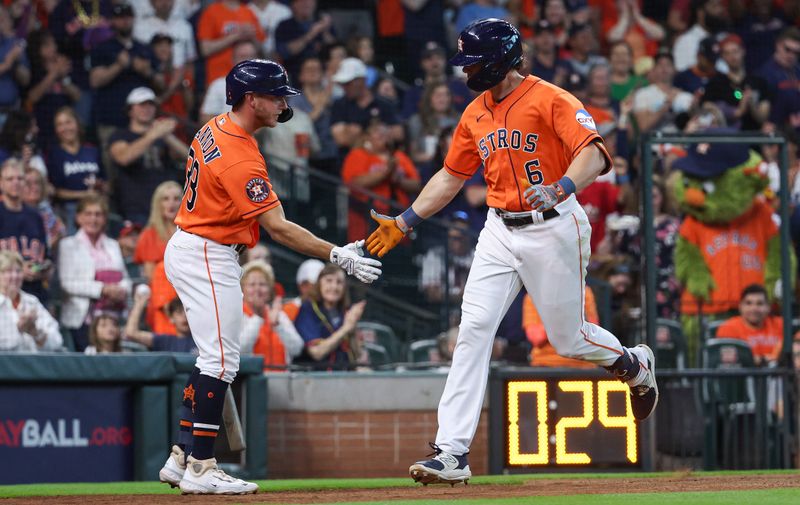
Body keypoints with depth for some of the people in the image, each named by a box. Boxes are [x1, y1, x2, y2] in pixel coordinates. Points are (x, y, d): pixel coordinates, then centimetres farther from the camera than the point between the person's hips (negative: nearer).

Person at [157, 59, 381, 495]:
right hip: (208, 258, -10)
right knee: (220, 361, -9)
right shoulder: (241, 160, -25)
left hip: (186, 246, 10)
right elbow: (278, 229, -27)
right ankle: (200, 468, -10)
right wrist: (339, 257, -29)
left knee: (213, 359, 15)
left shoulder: (214, 129, 5)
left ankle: (181, 459, 16)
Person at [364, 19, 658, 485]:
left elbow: (594, 154, -22)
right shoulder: (475, 114, 11)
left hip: (553, 228, -6)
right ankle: (452, 454, -13)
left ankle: (634, 365, 40)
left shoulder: (549, 100, -11)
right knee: (474, 329, -8)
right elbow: (451, 176, 20)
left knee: (568, 338, 4)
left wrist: (559, 189, -39)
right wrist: (404, 222, 15)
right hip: (500, 231, 6)